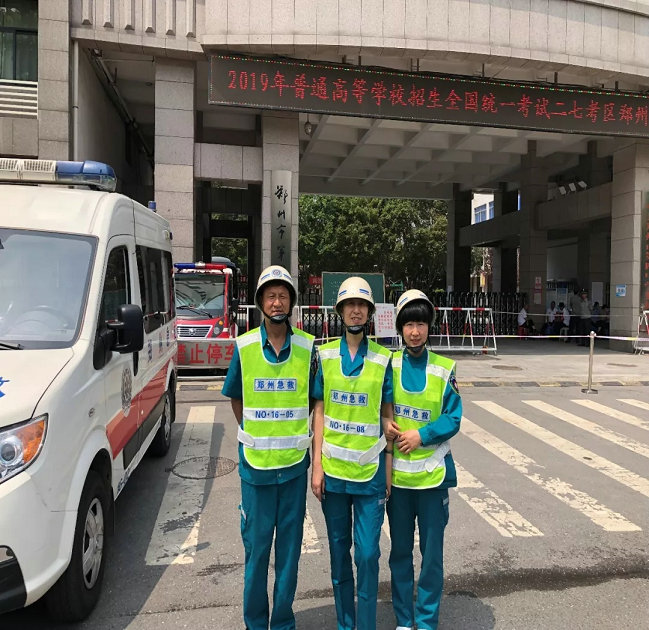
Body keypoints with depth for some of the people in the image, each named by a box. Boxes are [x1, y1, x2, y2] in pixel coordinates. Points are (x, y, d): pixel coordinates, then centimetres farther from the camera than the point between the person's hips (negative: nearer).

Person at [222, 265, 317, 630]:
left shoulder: (307, 348, -3)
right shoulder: (244, 347, -4)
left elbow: (314, 400, 7)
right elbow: (236, 398, 8)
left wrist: (293, 432, 1)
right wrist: (254, 436, 4)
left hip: (295, 463, 1)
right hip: (255, 463, 0)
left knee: (290, 547, 12)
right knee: (256, 546, 10)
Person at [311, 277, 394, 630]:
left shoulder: (383, 359, -3)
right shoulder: (325, 355, 0)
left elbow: (387, 415, 1)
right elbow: (319, 411, 2)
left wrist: (388, 470, 0)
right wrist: (316, 464, -2)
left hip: (370, 471, -1)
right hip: (332, 469, 2)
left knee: (367, 554, 3)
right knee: (339, 551, 15)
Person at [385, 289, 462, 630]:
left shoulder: (444, 369, -4)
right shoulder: (388, 364, -2)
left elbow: (453, 419, -4)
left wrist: (421, 435, -16)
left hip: (433, 473, -1)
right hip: (396, 472, 1)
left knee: (432, 552, 9)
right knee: (400, 550, 14)